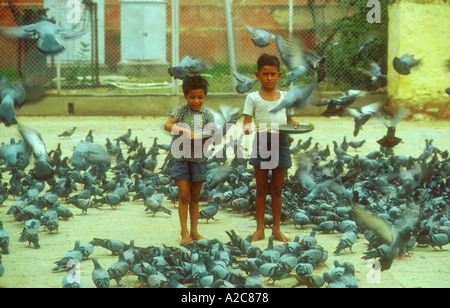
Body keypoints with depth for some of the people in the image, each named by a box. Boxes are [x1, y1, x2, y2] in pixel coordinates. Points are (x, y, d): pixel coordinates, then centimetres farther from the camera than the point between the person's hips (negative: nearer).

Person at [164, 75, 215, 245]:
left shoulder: (207, 115, 4)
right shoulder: (180, 111, -2)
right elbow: (167, 125, -18)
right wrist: (185, 131, -31)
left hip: (199, 158, 2)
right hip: (182, 157, -2)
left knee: (195, 197, 10)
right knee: (184, 196, -3)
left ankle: (194, 231, 18)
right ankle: (184, 232, 3)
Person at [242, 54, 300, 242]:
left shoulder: (285, 97, 10)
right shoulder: (253, 98, 1)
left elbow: (289, 118, 16)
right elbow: (247, 120, -4)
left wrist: (295, 125, -6)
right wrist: (247, 128, -27)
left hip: (281, 141, 2)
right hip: (262, 140, -2)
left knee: (277, 188, 9)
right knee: (261, 188, 5)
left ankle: (276, 228, 17)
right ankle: (260, 228, 12)